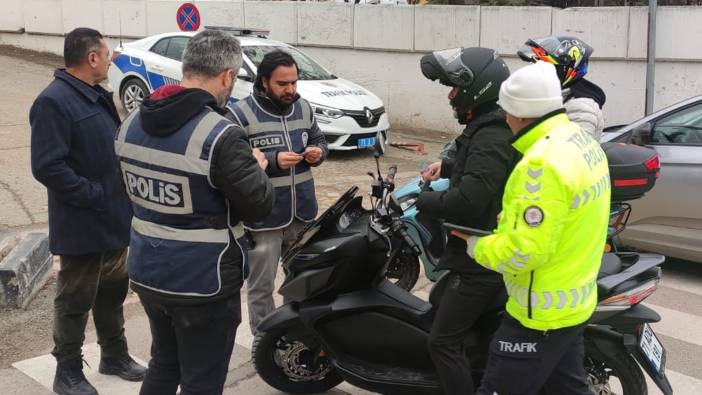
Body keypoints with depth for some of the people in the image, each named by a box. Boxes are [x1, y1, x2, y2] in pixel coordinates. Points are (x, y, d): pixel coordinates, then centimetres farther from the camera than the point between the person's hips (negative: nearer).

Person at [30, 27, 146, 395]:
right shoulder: (53, 102, -19)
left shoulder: (97, 96, 11)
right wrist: (94, 195, -22)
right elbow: (47, 167, -25)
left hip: (115, 219, 9)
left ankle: (114, 355, 36)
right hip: (82, 226, -9)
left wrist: (121, 193, 9)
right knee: (76, 300, 6)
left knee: (112, 291, 20)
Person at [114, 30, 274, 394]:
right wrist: (256, 167, 4)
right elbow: (258, 205, -17)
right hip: (202, 284, -7)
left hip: (146, 273, 7)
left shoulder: (131, 123, 1)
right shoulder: (221, 136, -23)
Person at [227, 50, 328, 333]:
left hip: (303, 214, 6)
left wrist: (318, 152, -6)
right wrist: (272, 160, -26)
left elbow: (319, 141, 18)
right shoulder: (241, 114, -13)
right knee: (262, 288, 7)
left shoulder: (304, 108, 7)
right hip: (263, 218, -6)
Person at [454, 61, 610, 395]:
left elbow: (527, 250, -28)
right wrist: (509, 218, 9)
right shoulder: (581, 140, 6)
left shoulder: (544, 161, -26)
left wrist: (477, 246, -13)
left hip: (541, 312, -10)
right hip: (576, 300, 10)